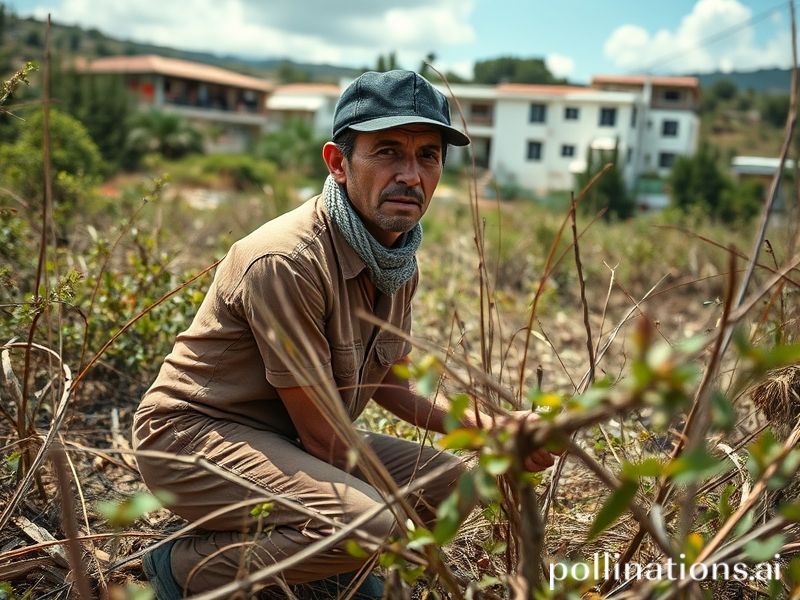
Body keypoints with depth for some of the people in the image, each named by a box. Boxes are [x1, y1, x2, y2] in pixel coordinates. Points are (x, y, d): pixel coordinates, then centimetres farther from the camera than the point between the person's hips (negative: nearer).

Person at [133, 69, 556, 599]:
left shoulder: (399, 261, 0)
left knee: (448, 480, 5)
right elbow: (320, 433, -21)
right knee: (366, 524, -30)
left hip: (285, 436, 9)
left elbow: (393, 387, 11)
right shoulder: (286, 261, -27)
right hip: (196, 435, -8)